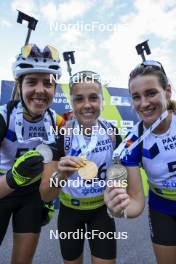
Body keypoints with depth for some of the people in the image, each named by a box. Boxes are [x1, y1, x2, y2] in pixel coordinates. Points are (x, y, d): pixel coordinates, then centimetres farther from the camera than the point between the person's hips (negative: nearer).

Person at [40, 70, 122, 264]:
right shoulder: (61, 135, -23)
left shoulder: (113, 133, -18)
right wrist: (60, 176, -42)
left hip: (102, 210, 1)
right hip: (69, 211, 0)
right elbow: (45, 195, -24)